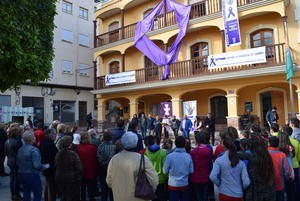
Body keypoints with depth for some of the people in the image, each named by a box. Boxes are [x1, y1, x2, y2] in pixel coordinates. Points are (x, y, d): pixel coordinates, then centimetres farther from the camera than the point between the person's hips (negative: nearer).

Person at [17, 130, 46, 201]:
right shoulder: (34, 149, -19)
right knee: (37, 195, 6)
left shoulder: (20, 149, 5)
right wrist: (43, 167, -7)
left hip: (21, 174, 8)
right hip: (32, 175, -8)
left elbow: (18, 163, 12)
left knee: (26, 195, 18)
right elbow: (37, 165, -25)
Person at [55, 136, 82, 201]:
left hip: (59, 179, 6)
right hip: (72, 180, -6)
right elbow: (79, 168, -18)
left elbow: (56, 167, 9)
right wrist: (78, 178, -2)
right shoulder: (73, 155, -20)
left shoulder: (58, 154, -2)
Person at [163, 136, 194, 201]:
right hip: (185, 185, 2)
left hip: (173, 185, -1)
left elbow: (165, 171, -7)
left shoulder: (169, 156, -15)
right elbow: (191, 171, -2)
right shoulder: (188, 156, -10)